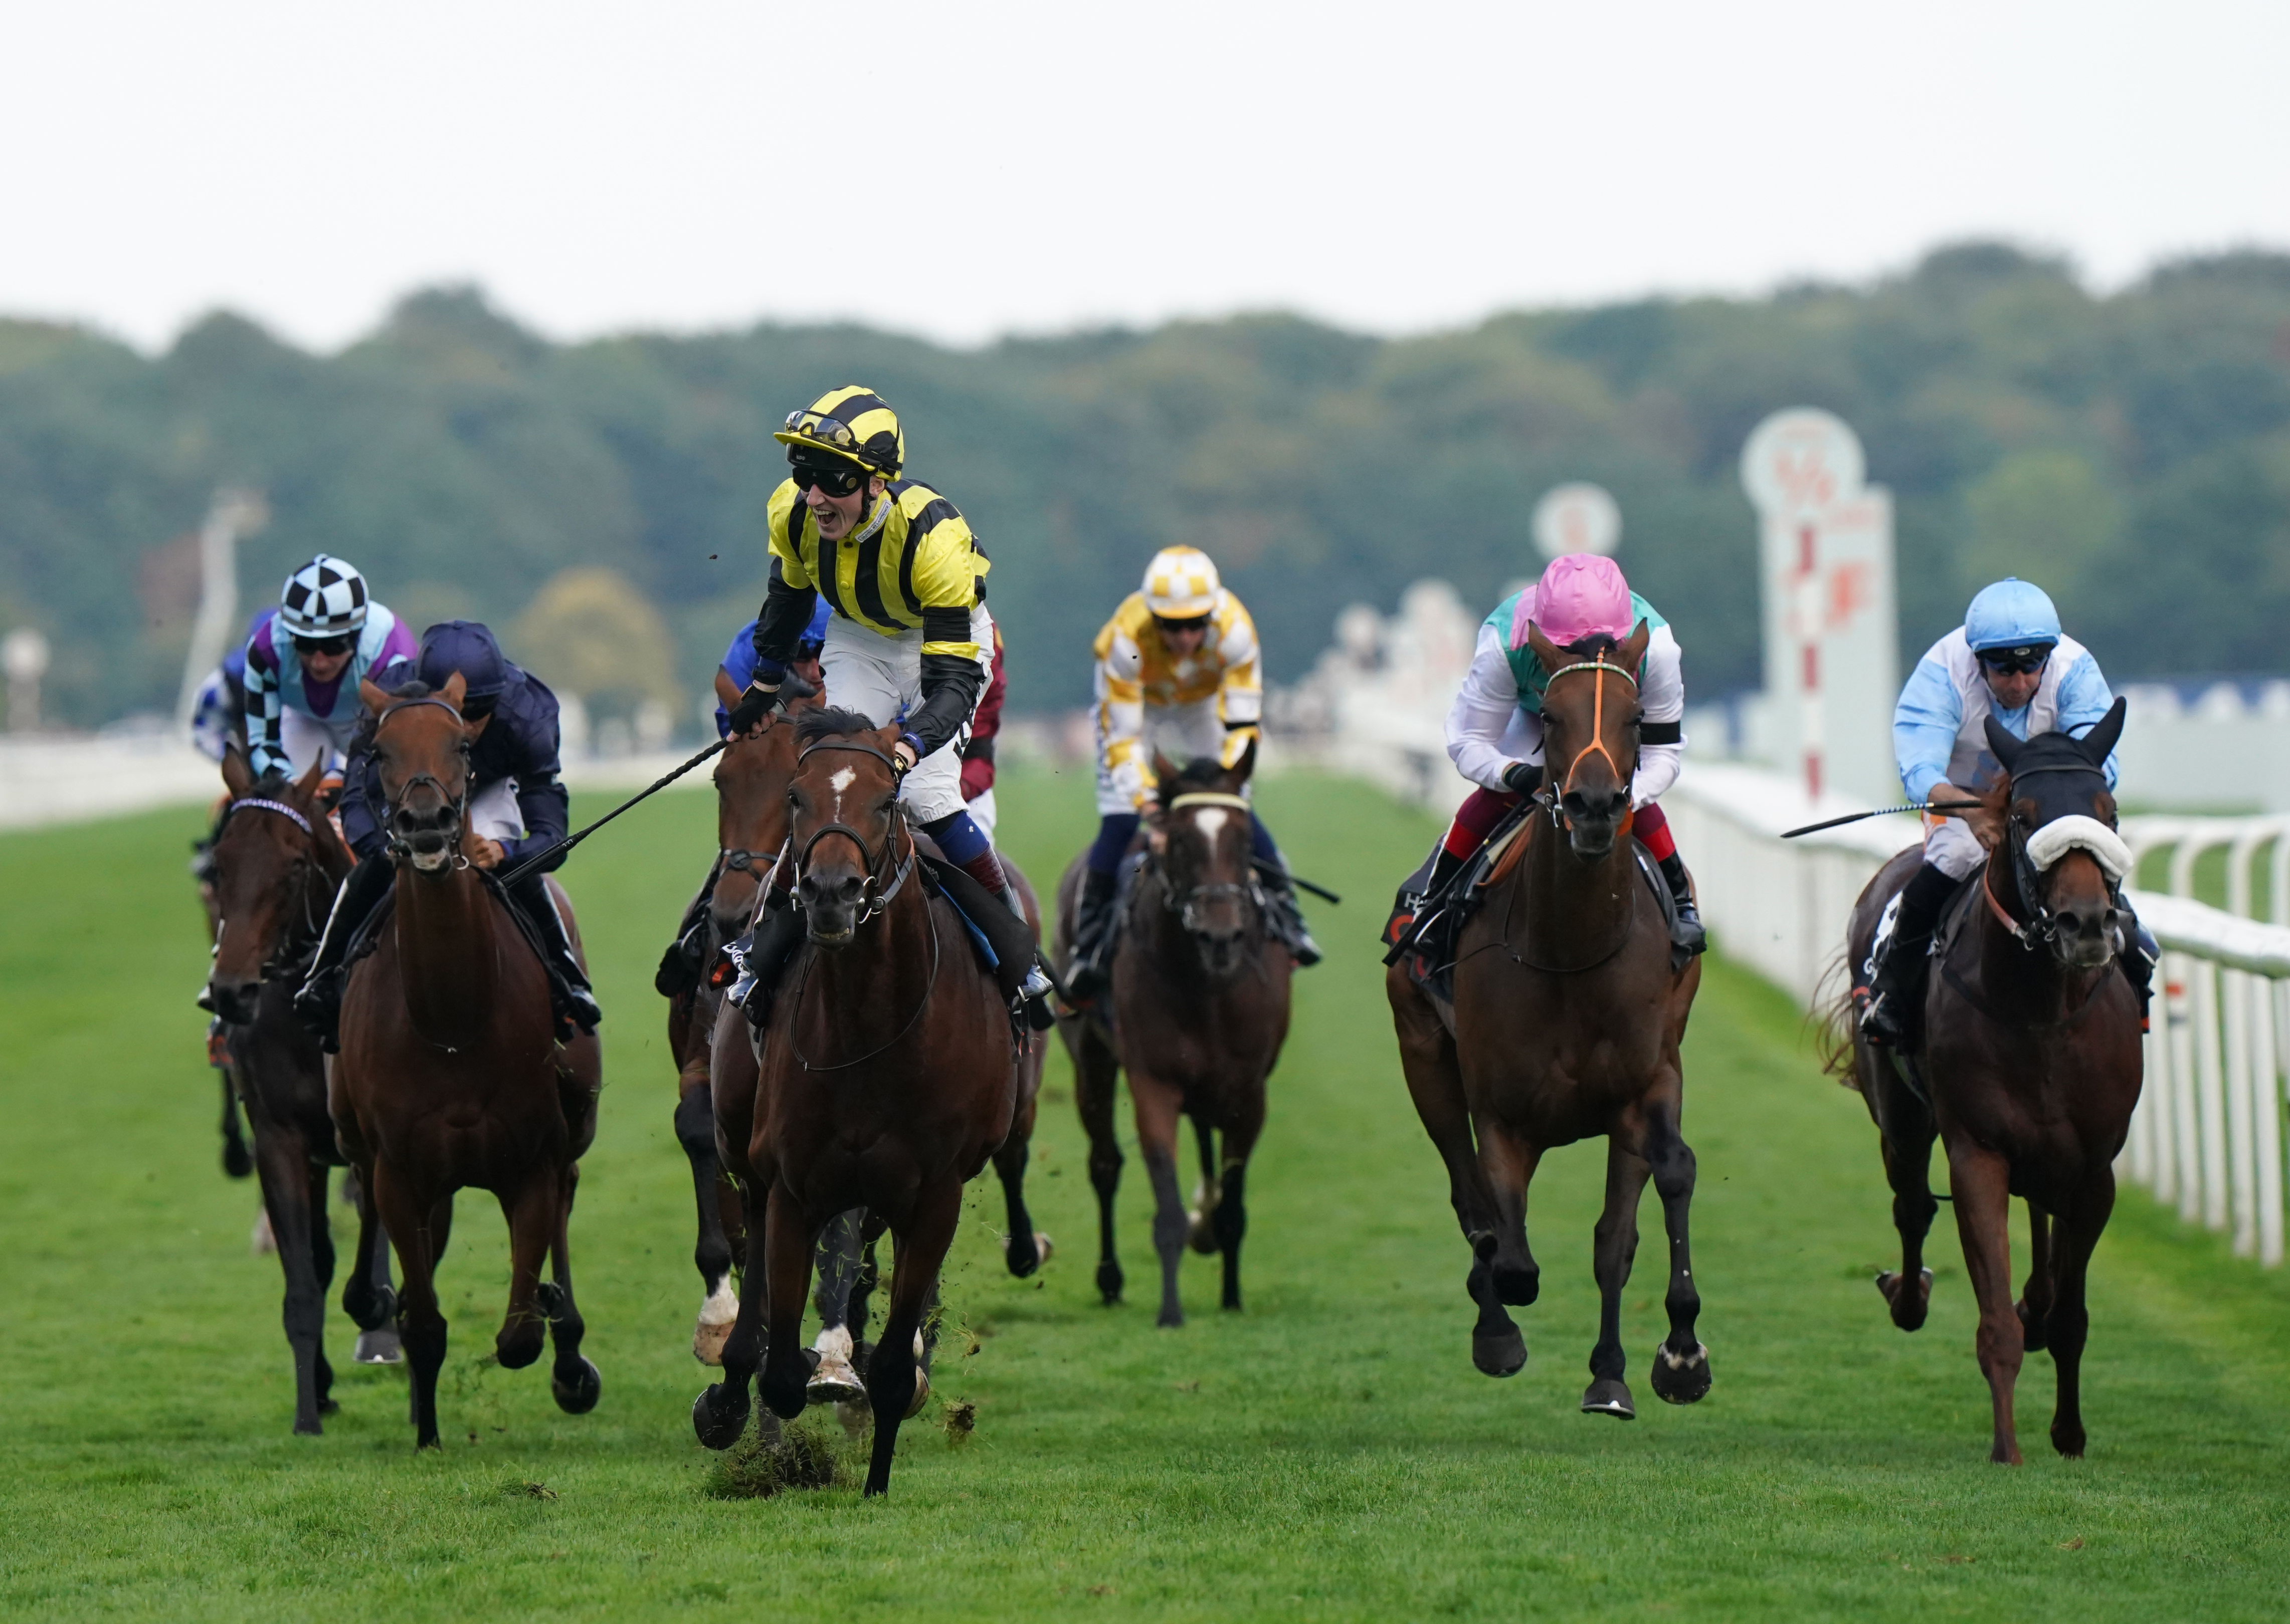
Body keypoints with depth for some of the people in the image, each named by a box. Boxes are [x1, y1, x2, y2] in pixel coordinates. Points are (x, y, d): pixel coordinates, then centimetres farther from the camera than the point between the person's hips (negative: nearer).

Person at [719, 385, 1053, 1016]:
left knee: (926, 797, -19)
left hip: (946, 638, -4)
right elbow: (789, 596, 3)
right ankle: (771, 935, 1)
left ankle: (1015, 939, -2)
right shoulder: (792, 513, -23)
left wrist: (907, 747, -54)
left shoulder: (933, 534, -38)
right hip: (858, 639, 4)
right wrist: (766, 685, 15)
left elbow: (954, 679, -37)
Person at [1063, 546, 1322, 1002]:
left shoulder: (1234, 630, -35)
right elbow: (1121, 736, -31)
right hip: (1137, 703, -2)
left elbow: (1242, 723, -28)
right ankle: (1089, 936, -3)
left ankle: (1285, 910, 5)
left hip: (1203, 705, 2)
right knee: (1120, 822, -13)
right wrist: (1142, 793, -41)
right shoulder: (1126, 639, -38)